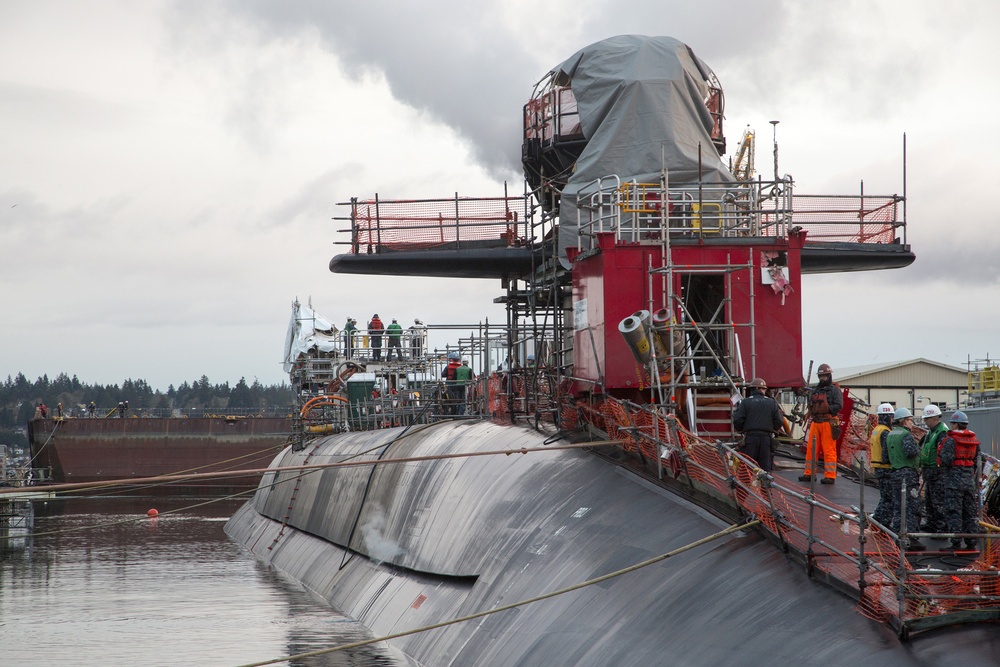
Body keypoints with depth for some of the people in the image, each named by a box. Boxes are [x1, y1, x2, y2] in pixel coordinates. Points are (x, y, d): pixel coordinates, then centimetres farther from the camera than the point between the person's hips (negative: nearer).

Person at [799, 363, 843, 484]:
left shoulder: (834, 390, 2)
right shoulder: (815, 390, 20)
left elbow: (838, 405, -8)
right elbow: (810, 405, 19)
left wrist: (827, 409, -19)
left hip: (828, 423, -6)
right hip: (815, 423, 6)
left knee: (829, 450, -6)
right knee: (811, 448, 5)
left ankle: (830, 476, -4)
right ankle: (809, 474, 12)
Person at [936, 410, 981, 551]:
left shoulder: (950, 440, -12)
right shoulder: (974, 440, 10)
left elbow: (946, 460, -18)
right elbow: (976, 461, 13)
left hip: (953, 480, -6)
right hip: (970, 479, 6)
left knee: (953, 512, -4)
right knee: (970, 512, 12)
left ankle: (956, 542, -7)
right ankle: (972, 542, 13)